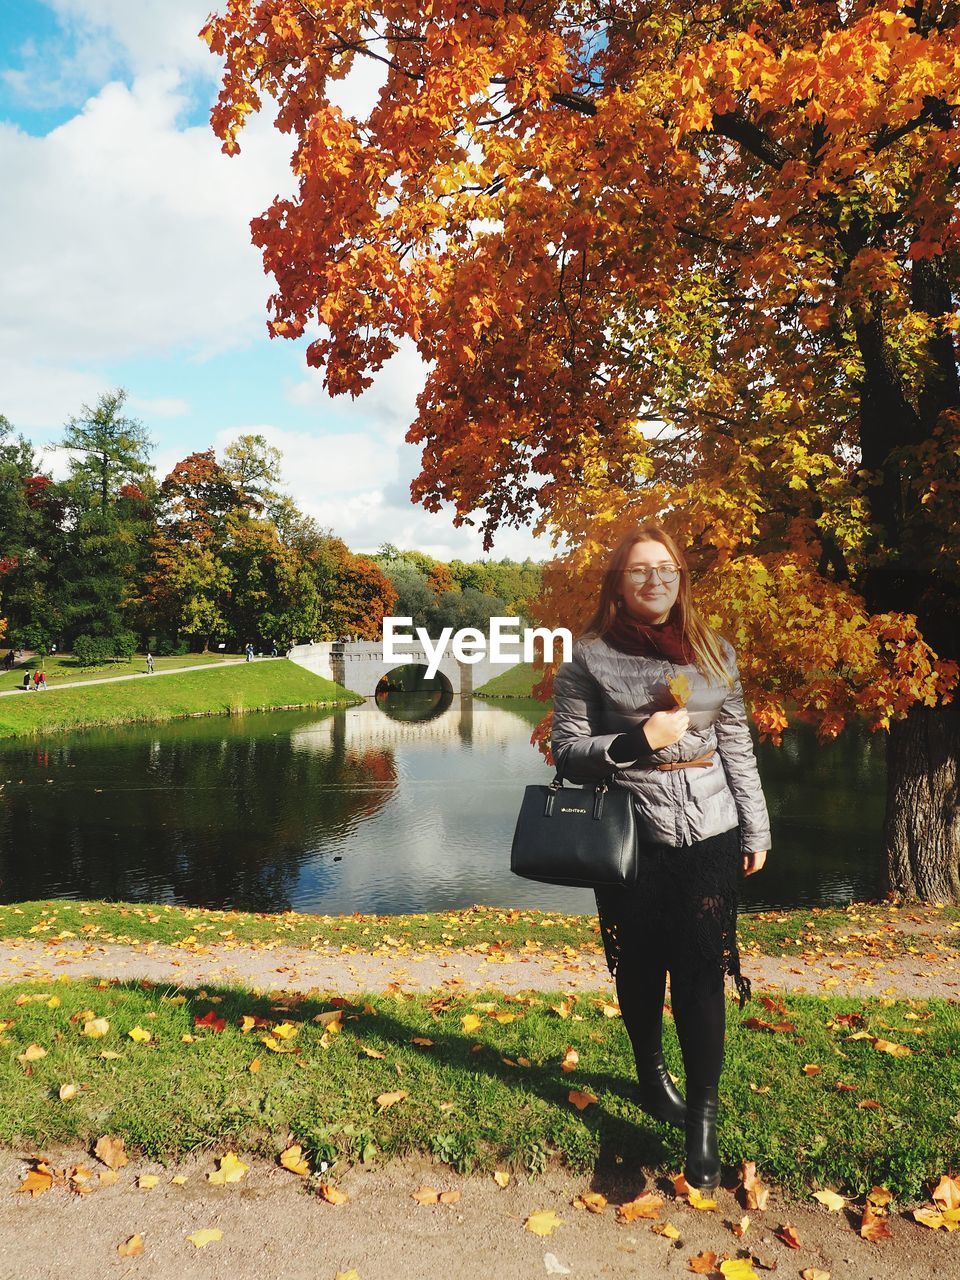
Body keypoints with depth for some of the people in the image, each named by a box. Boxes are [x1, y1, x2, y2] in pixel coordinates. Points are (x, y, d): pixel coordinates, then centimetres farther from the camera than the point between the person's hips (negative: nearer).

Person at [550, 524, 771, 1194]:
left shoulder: (714, 653, 7)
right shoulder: (590, 657, -2)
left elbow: (738, 748, 10)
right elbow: (567, 748, -4)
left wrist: (756, 830, 10)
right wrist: (639, 741, -18)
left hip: (709, 836, 1)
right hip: (631, 838, -1)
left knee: (700, 973, -2)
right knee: (640, 965, 13)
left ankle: (703, 1120, 9)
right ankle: (651, 1070, 39)